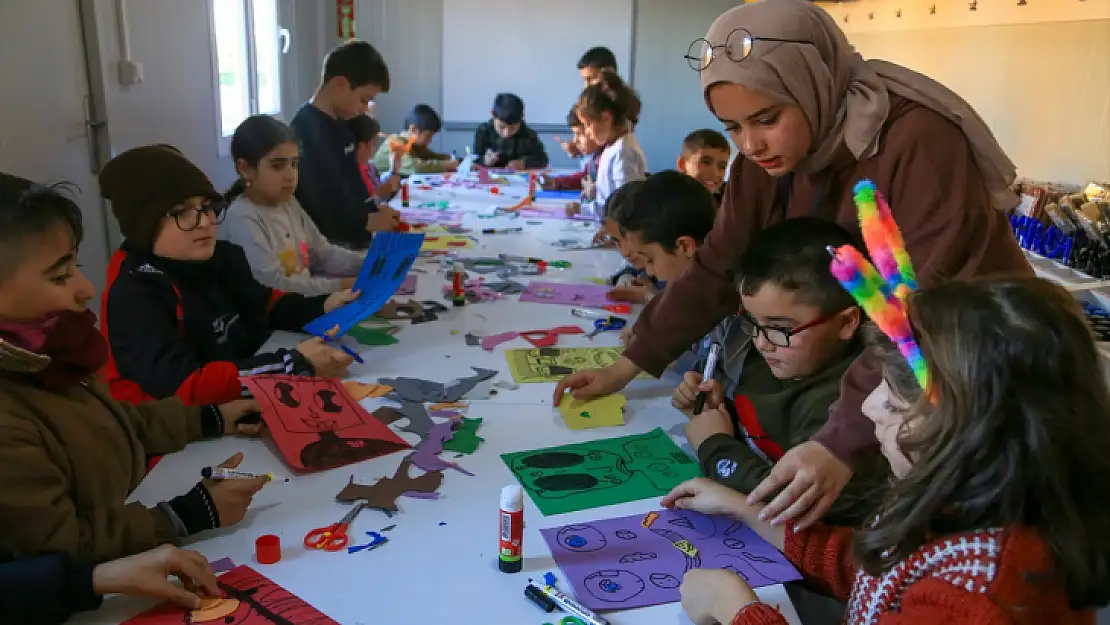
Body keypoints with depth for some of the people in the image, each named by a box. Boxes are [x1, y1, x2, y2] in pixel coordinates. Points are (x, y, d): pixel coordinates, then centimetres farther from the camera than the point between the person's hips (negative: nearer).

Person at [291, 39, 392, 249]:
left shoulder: (339, 124, 12)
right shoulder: (307, 131, -19)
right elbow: (318, 210, -23)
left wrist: (375, 210, 5)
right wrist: (367, 221, -14)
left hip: (353, 239, 9)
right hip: (328, 244, -9)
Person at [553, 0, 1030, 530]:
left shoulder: (919, 140, -29)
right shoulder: (763, 160, -8)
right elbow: (715, 270, -2)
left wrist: (841, 441, -43)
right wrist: (630, 364, -8)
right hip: (857, 354, 6)